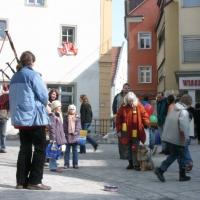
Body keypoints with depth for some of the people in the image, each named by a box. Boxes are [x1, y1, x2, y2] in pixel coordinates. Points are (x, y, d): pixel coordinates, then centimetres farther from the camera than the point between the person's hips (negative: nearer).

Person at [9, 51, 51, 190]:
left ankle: (21, 181, 11)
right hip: (34, 117, -7)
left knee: (25, 149, 11)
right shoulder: (33, 74, -9)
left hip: (20, 118, 7)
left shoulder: (14, 77, 13)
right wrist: (42, 105, 9)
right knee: (40, 149, -1)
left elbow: (12, 98, 15)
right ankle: (34, 181, -3)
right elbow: (44, 96, -10)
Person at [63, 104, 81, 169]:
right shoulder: (66, 118, 4)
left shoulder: (77, 118, 7)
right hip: (68, 136, -1)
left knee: (75, 150, 7)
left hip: (75, 136, 1)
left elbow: (78, 126, 2)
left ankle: (75, 164, 12)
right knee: (67, 150, 4)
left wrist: (75, 132, -12)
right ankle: (66, 164, 9)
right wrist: (67, 133, -11)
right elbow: (64, 127, 0)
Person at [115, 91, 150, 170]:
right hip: (127, 132, 3)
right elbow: (118, 119, 3)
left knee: (135, 149, -5)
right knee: (129, 149, 13)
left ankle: (136, 164, 2)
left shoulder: (139, 106, -3)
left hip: (136, 132, -2)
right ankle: (131, 163, 25)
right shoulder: (123, 107, 0)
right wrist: (119, 130, 1)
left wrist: (147, 124, -15)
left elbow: (145, 116, -2)